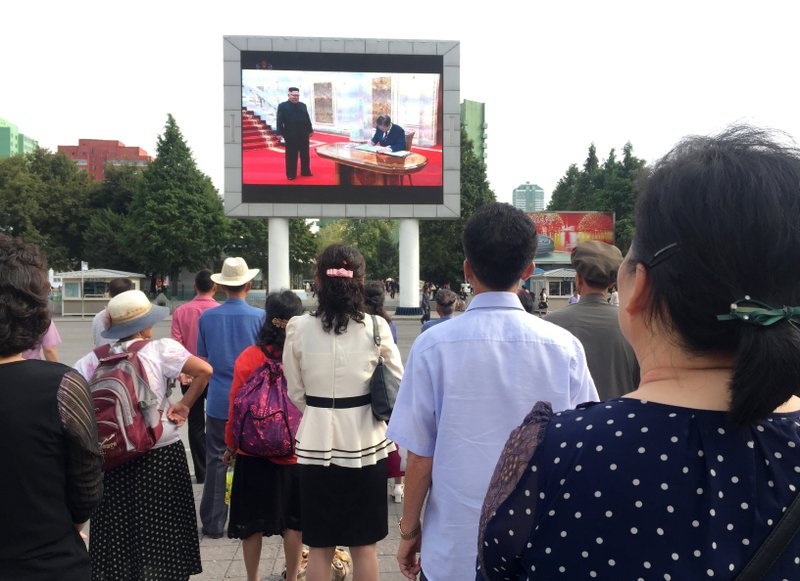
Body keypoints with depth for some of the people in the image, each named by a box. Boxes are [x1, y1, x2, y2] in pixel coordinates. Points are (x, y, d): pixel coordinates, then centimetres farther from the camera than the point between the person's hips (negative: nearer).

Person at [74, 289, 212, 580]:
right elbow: (204, 371, -21)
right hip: (161, 456, -3)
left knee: (117, 535, 15)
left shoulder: (94, 359, -1)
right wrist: (185, 404, -8)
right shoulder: (161, 349, -11)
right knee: (160, 536, 10)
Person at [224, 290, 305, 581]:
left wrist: (231, 445, 10)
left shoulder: (249, 357, -12)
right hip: (296, 453, 0)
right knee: (293, 521, 14)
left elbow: (236, 407, -5)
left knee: (252, 520, 14)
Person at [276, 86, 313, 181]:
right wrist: (280, 133, -15)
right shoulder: (282, 106, -2)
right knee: (291, 155, 1)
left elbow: (307, 119, 17)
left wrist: (310, 130, 15)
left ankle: (305, 171, 20)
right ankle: (291, 174, 6)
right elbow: (279, 121, -7)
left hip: (303, 134, 4)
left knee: (305, 154, 9)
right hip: (290, 135, -4)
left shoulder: (303, 105, 11)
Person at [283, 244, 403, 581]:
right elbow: (398, 383, 2)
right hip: (364, 440, 0)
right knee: (364, 545, 13)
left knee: (320, 546, 13)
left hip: (316, 440, 1)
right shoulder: (375, 327, -9)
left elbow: (296, 393, 2)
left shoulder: (298, 328, -7)